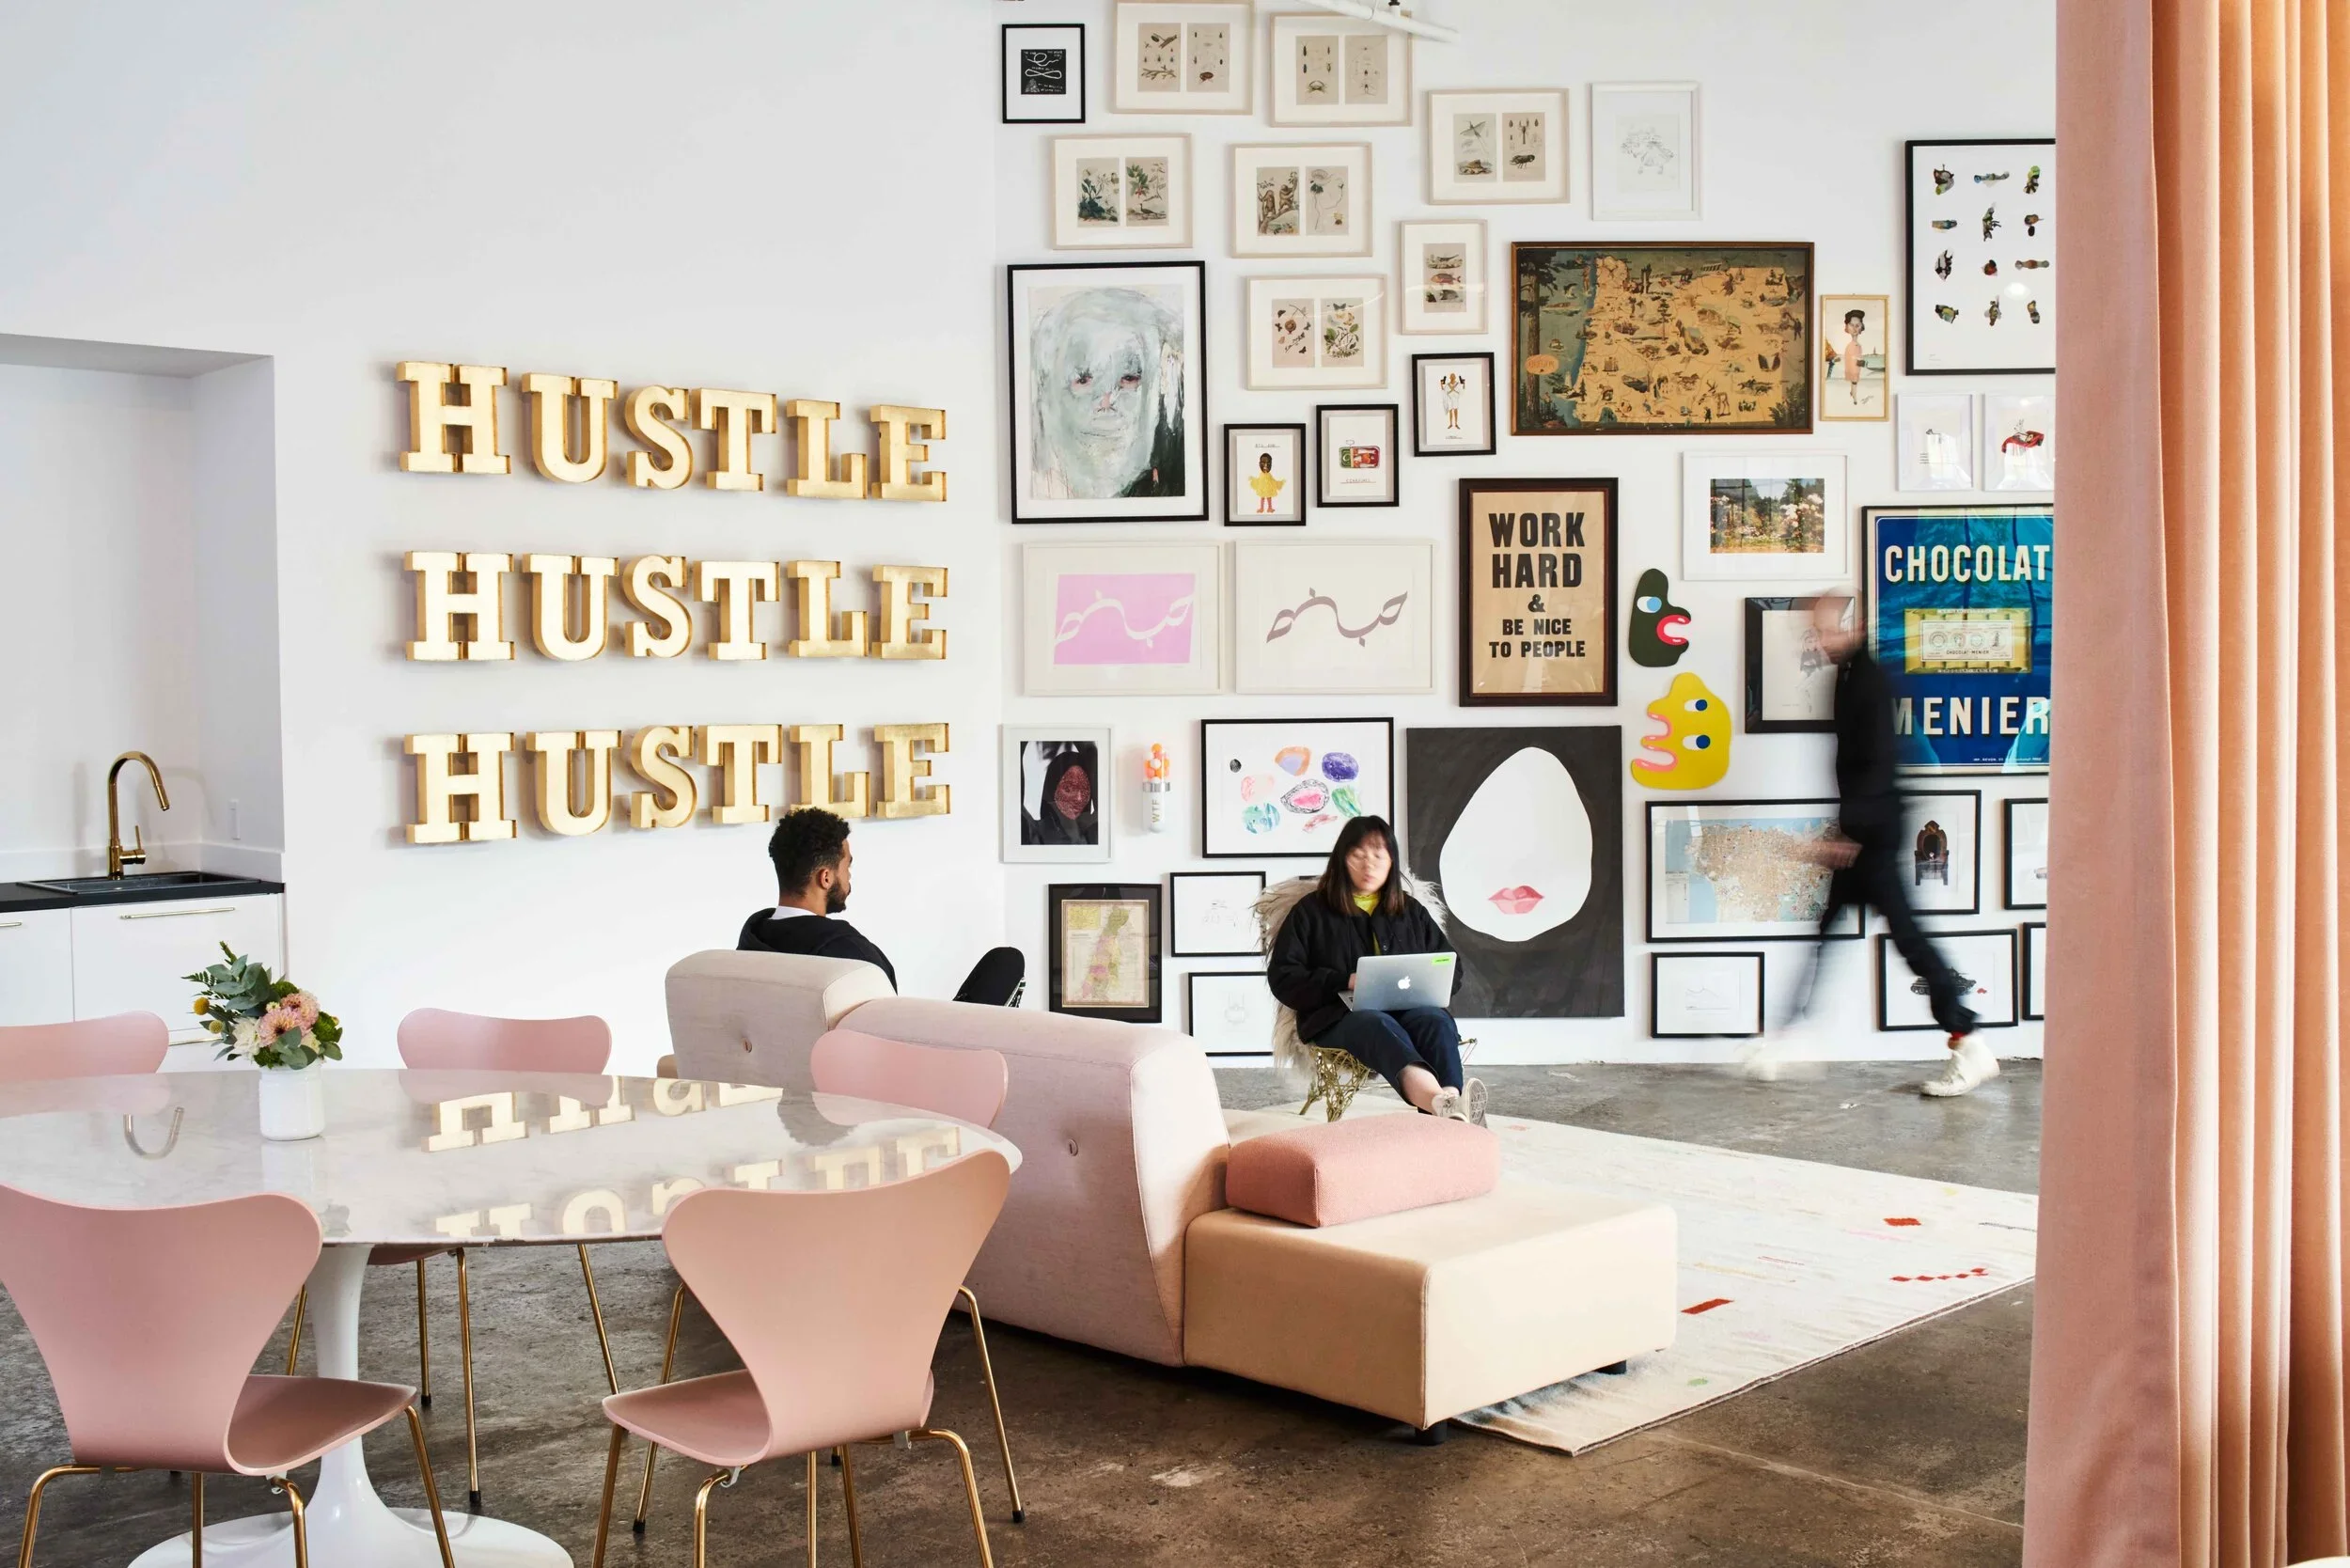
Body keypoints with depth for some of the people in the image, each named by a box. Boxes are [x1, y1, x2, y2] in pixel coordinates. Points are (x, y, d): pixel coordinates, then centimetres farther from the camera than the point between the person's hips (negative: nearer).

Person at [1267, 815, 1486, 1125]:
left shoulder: (1411, 911, 25)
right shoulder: (1312, 910, 14)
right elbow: (1283, 977, 5)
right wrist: (1346, 982, -9)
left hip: (1411, 1008, 4)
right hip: (1341, 1015, -4)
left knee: (1436, 1021, -34)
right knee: (1378, 1025, -40)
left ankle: (1451, 1111, -58)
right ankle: (1444, 1103, -68)